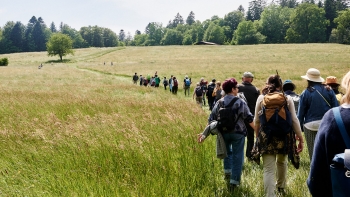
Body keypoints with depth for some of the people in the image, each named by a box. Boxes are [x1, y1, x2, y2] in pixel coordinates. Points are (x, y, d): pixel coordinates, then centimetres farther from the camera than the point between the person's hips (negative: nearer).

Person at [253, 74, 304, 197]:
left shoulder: (261, 98, 0)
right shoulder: (287, 98, -1)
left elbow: (256, 120, 4)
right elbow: (294, 120, -2)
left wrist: (257, 135, 17)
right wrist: (300, 137, 4)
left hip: (266, 136, -1)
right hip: (283, 136, 2)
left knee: (268, 169, -1)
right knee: (282, 162, 26)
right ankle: (281, 186, 47)